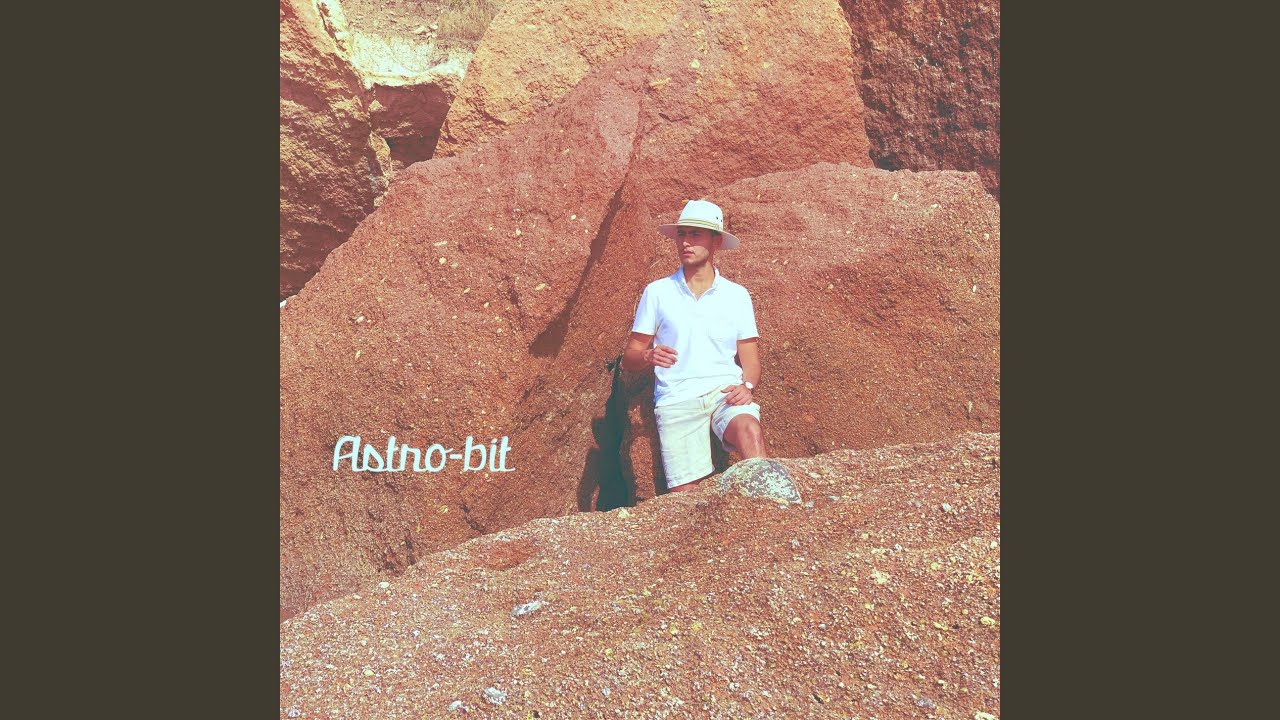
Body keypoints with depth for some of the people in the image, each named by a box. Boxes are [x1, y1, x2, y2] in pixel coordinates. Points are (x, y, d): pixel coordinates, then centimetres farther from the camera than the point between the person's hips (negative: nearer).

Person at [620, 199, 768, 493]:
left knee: (750, 430, -34)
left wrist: (747, 386, -9)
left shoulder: (737, 295, 13)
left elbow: (751, 360, 13)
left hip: (726, 393, 0)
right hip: (676, 400, 0)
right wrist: (649, 356, -12)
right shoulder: (657, 292, 10)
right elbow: (628, 359, 11)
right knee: (685, 493, -16)